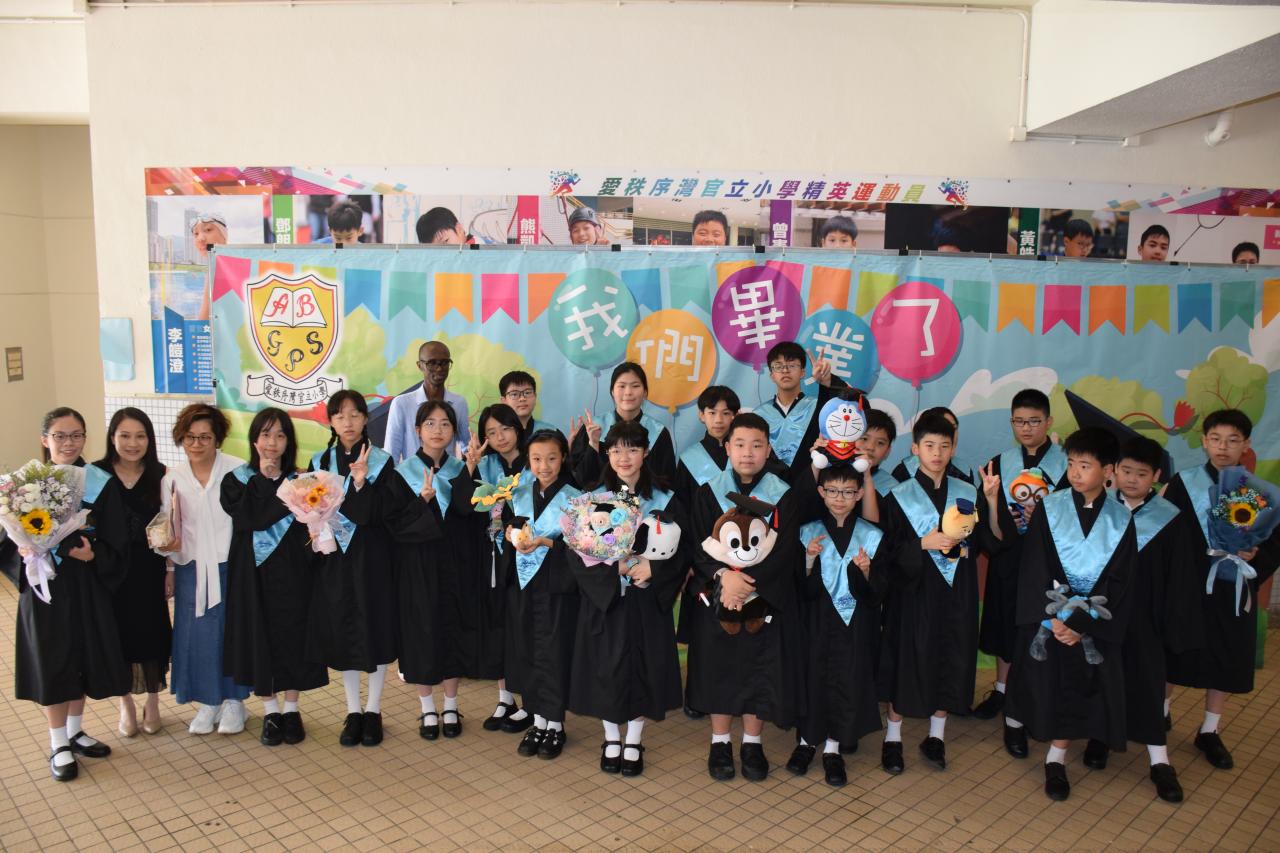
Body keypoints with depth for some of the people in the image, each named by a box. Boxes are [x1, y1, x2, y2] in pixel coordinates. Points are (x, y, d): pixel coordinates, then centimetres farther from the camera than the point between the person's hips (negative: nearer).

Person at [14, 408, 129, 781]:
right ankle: (59, 745, 21)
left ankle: (74, 731, 33)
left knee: (84, 656, 13)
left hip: (87, 583, 2)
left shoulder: (99, 481, -2)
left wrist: (92, 553, -19)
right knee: (52, 661, 6)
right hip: (46, 584, -2)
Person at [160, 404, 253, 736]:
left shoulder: (237, 470, -8)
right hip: (192, 570, 3)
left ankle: (233, 700, 23)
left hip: (230, 567, -3)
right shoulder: (172, 479, 3)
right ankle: (208, 701, 24)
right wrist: (169, 568, 4)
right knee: (197, 635, 7)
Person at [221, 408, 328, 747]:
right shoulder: (237, 480, 3)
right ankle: (270, 711, 18)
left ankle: (292, 709, 18)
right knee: (260, 634, 4)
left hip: (292, 570, 0)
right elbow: (246, 515, -15)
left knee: (293, 634, 4)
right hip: (254, 572, 0)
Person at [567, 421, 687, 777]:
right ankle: (611, 739, 25)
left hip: (648, 599, 0)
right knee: (606, 667, 4)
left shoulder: (663, 499, -2)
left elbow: (681, 548, -2)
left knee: (643, 666, 6)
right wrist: (615, 568, -19)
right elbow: (575, 551, -6)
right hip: (603, 597, 0)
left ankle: (634, 742, 24)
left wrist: (652, 568, -18)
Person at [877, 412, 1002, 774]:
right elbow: (887, 551, -7)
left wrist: (992, 500, -13)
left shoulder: (968, 493, 5)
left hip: (957, 594, 3)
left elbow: (993, 539, -2)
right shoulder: (899, 496, -3)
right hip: (914, 592, -3)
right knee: (906, 662, 3)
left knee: (950, 663, 9)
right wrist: (925, 544, -20)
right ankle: (893, 737, 18)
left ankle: (936, 735, 27)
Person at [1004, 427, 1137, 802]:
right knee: (1049, 682, -5)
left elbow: (1118, 581, -7)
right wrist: (1053, 618, -17)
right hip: (1048, 613, 0)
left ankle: (1056, 760, 14)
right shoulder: (1048, 508, -5)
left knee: (1078, 685, -1)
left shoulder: (1121, 518, -3)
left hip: (1096, 620, 1)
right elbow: (1036, 569, -7)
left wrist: (1080, 623, -16)